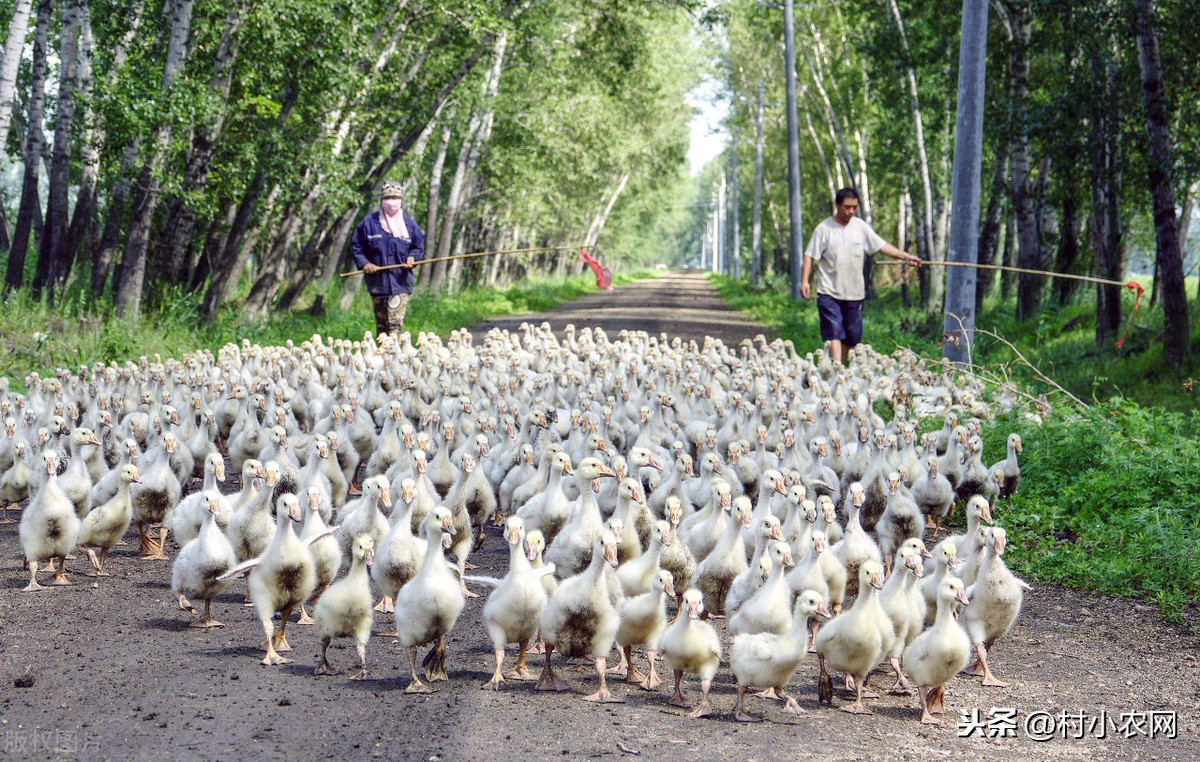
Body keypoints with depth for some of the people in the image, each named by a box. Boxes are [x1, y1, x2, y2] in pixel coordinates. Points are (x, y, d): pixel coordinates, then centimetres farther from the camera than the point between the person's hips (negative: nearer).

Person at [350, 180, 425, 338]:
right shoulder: (370, 222, 3)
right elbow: (356, 247, 8)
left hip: (401, 282, 0)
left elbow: (418, 247, 15)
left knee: (396, 322, -11)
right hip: (377, 282, 0)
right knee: (381, 324, 6)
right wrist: (364, 263, -9)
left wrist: (412, 257, -6)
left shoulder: (409, 223, 7)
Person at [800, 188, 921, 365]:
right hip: (829, 293, -4)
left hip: (854, 294, 4)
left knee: (850, 336, 7)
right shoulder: (824, 229, -3)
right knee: (833, 333, -15)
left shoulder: (861, 227, 8)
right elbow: (810, 257, -3)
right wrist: (804, 281, -14)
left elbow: (881, 245, 13)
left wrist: (906, 256, 5)